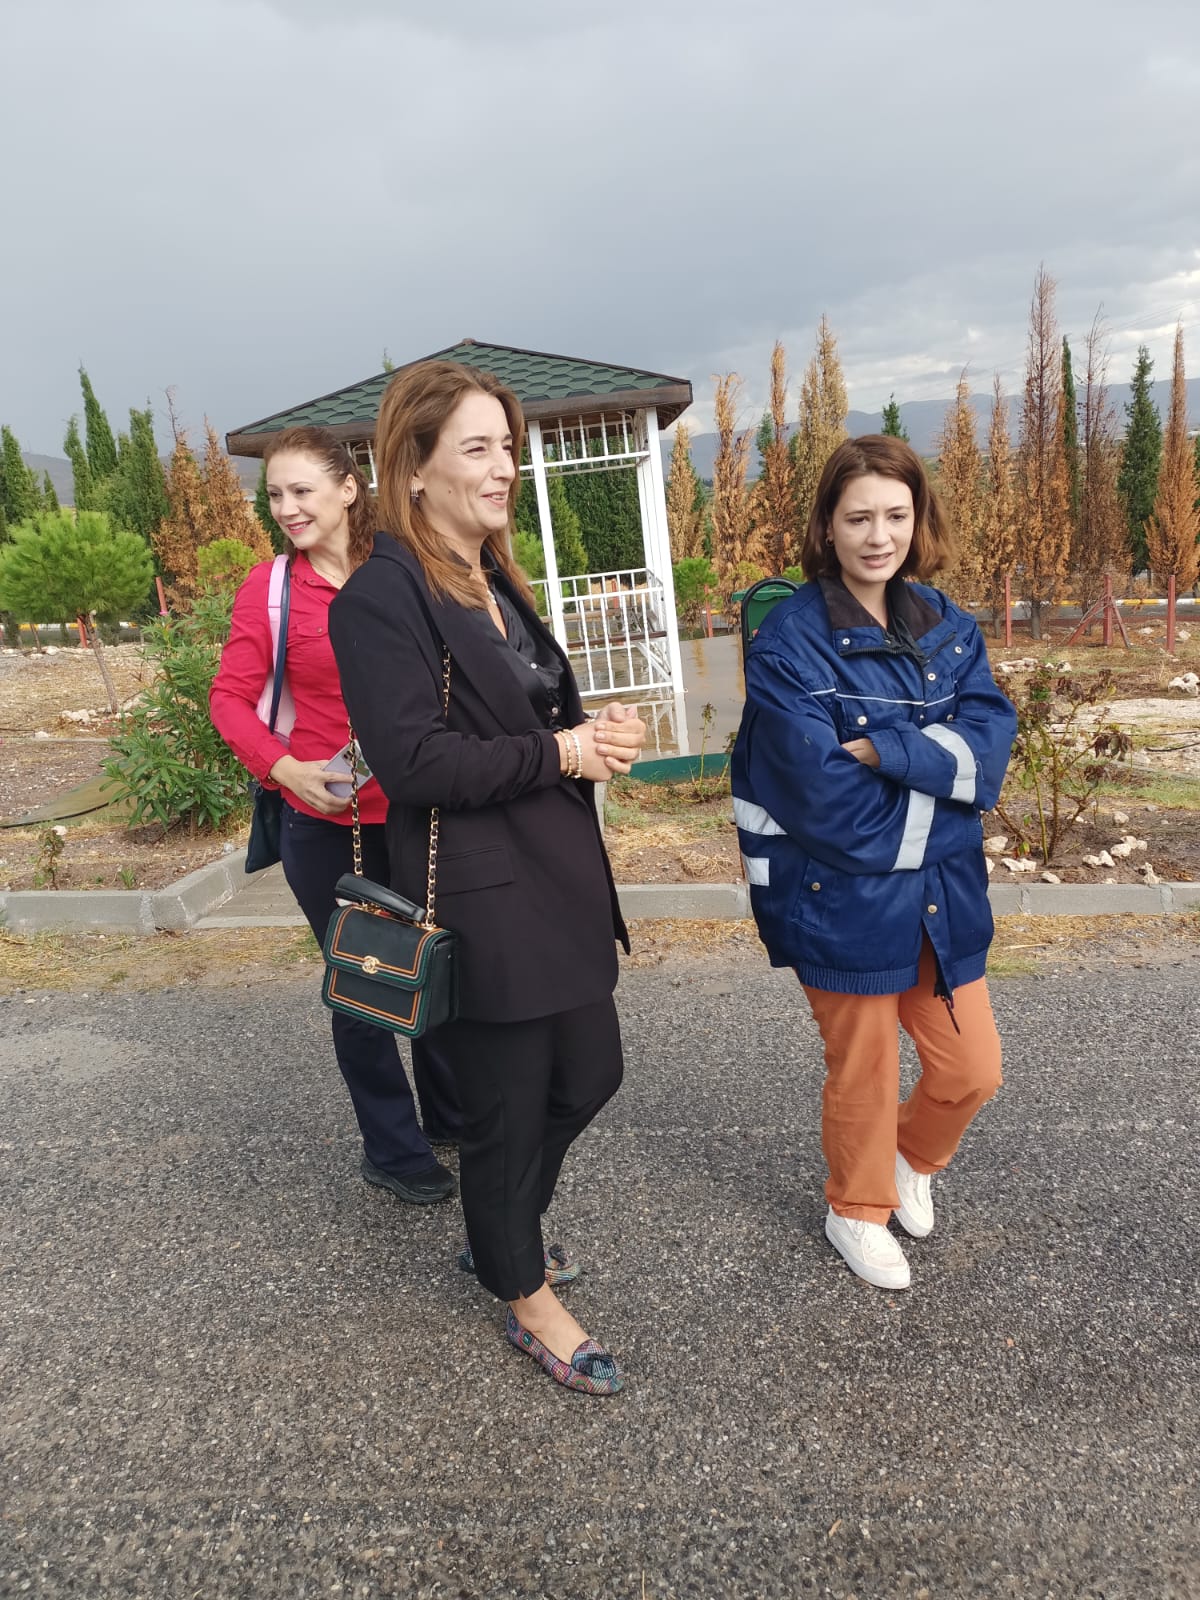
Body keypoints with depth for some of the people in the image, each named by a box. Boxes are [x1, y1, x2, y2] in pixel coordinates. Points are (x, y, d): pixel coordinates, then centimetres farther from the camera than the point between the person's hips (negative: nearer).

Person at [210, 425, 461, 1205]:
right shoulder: (271, 586, -5)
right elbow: (232, 697, -4)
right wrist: (286, 768, -20)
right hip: (329, 825, -2)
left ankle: (451, 1116, 40)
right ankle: (394, 1150, 32)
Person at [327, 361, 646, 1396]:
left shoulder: (496, 584, 14)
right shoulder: (383, 598, -14)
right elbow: (413, 760, -21)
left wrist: (597, 730, 0)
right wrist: (559, 754, -16)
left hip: (559, 881, 9)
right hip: (477, 902, -9)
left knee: (588, 1074, 19)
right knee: (508, 1105, 9)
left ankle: (501, 1231, 46)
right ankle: (530, 1300, 35)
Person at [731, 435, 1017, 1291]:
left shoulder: (946, 627, 4)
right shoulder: (791, 640, -14)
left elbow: (990, 738, -8)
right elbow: (819, 787, -21)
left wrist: (881, 750, -22)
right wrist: (937, 768, -10)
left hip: (943, 894, 5)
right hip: (845, 897, -5)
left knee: (972, 1071, 14)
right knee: (864, 1075, 13)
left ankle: (912, 1159, 47)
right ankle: (858, 1213, 41)